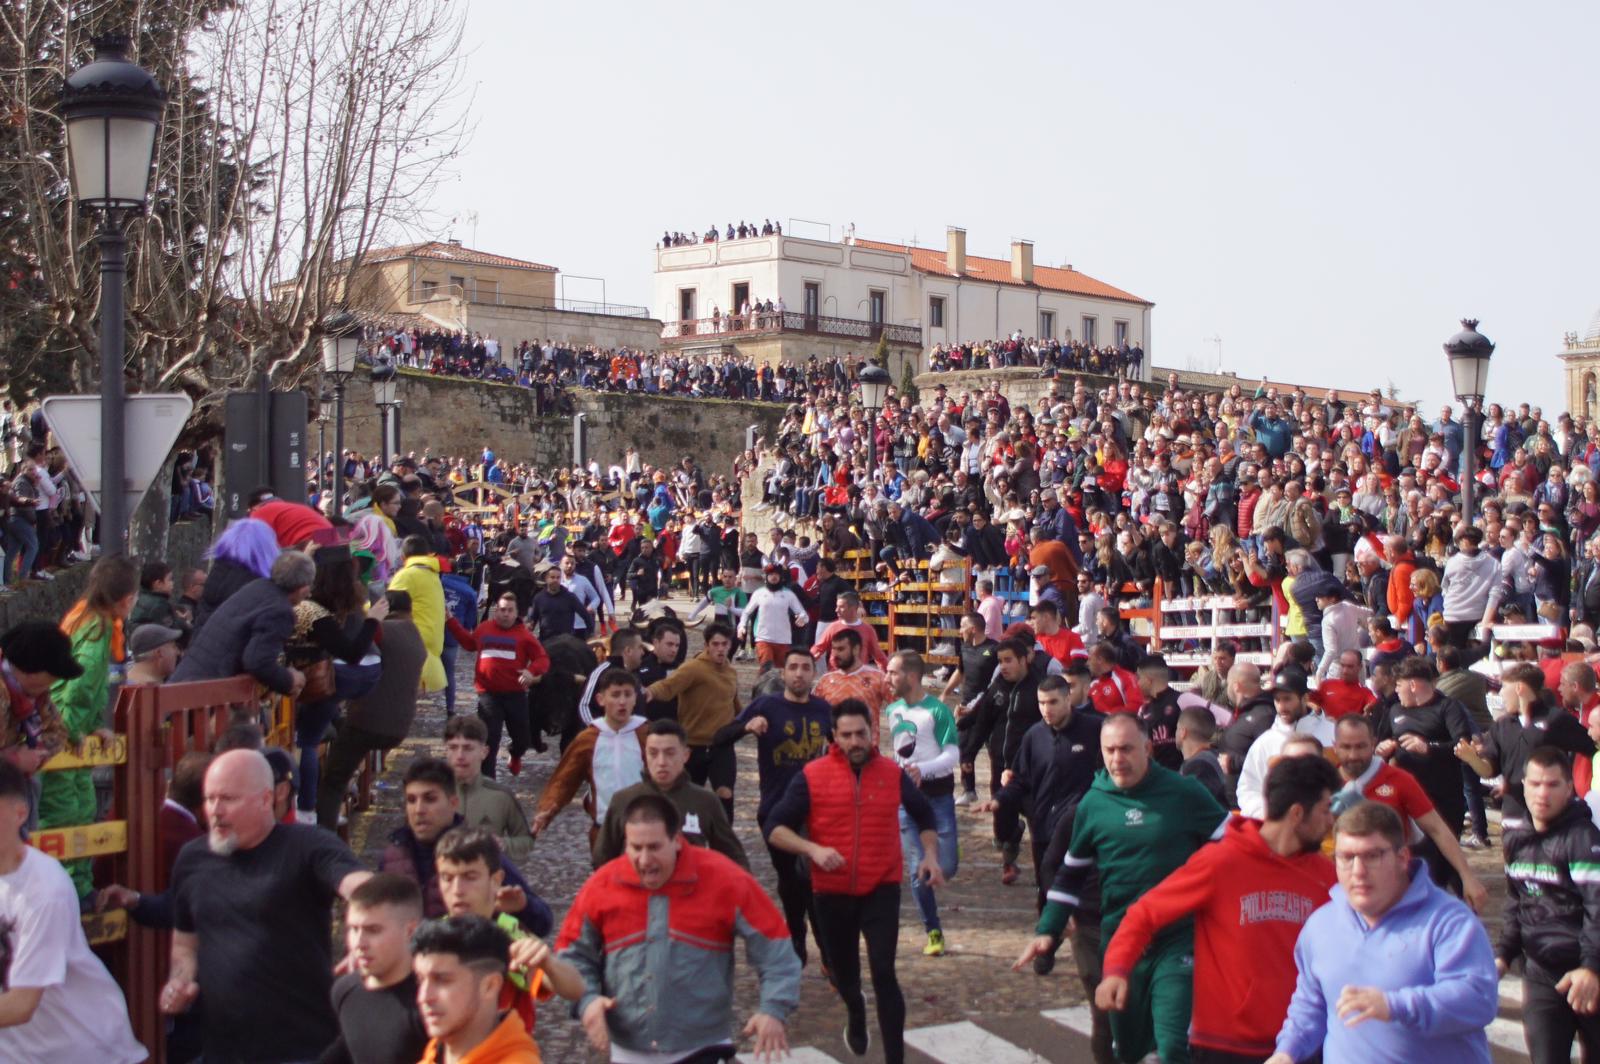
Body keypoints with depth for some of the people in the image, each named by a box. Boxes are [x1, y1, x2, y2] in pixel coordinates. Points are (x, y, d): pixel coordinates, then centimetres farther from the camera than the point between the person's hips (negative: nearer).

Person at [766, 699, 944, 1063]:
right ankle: (856, 1012, 52)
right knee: (843, 973, 17)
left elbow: (923, 815, 18)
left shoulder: (892, 773, 0)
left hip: (881, 890, 0)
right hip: (833, 893, 0)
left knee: (884, 973, -12)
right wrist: (813, 849, -22)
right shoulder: (812, 776, -7)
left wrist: (930, 855, 3)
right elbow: (775, 829, -6)